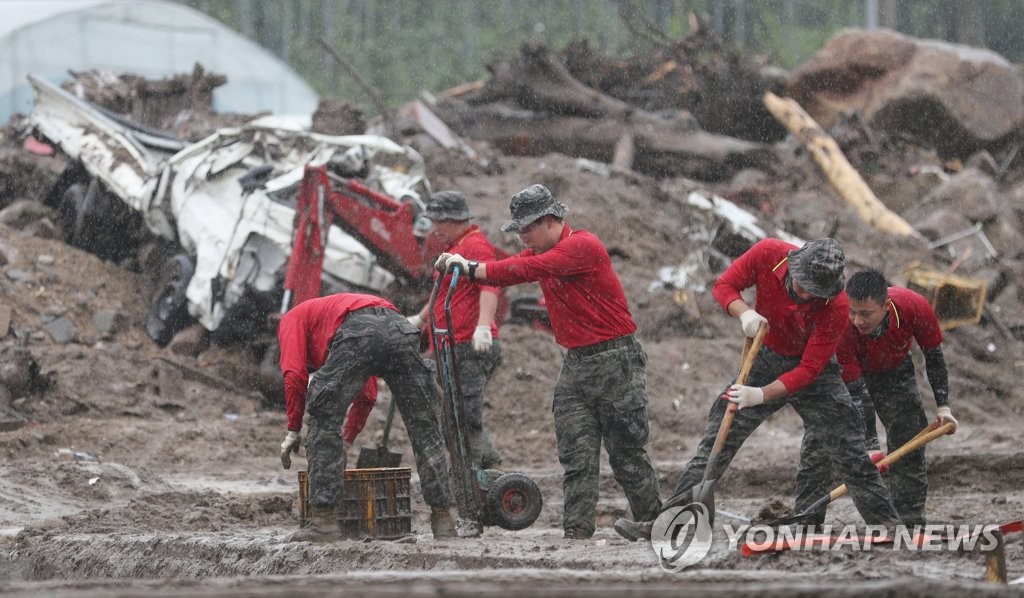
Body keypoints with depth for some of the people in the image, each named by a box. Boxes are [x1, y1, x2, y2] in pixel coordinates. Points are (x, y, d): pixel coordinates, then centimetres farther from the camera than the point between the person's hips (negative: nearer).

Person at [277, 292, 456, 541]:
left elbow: (295, 374, 10)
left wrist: (293, 430, 14)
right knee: (424, 429, 14)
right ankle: (443, 518, 16)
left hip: (358, 331, -5)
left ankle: (324, 519, 3)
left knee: (324, 421, 8)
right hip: (400, 327, 5)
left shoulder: (292, 318, 30)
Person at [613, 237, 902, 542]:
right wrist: (744, 313, -32)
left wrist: (762, 395, -37)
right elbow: (724, 285, -11)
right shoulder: (768, 254, -25)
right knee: (715, 442, -7)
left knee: (850, 454, -5)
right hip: (766, 360, 2)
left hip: (813, 371, -2)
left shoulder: (836, 307, -30)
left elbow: (810, 369, -28)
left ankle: (887, 524, 9)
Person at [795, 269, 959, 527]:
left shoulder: (914, 307, -34)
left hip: (894, 372, 2)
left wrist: (943, 407, -13)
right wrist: (871, 446, -37)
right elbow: (856, 391, -34)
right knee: (819, 441, -15)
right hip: (846, 372, -2)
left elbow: (934, 356, -12)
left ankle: (911, 523, 5)